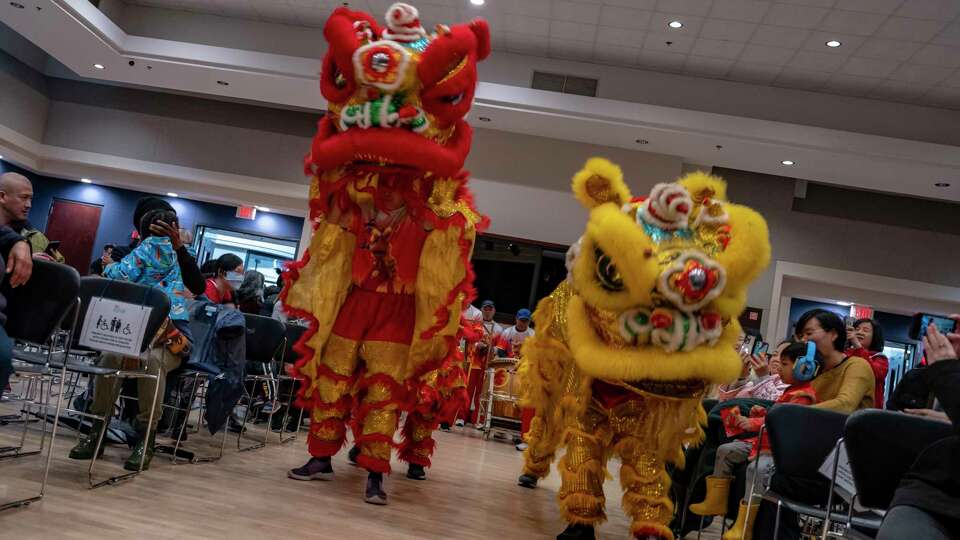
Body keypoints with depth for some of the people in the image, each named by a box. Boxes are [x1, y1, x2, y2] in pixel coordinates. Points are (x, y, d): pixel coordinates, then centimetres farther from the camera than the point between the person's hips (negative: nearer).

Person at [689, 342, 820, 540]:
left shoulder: (802, 396, -15)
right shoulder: (790, 391, 19)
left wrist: (754, 423, -34)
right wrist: (763, 413, 12)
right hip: (765, 442, 11)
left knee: (757, 467, -36)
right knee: (725, 451, 9)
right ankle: (716, 501, 14)